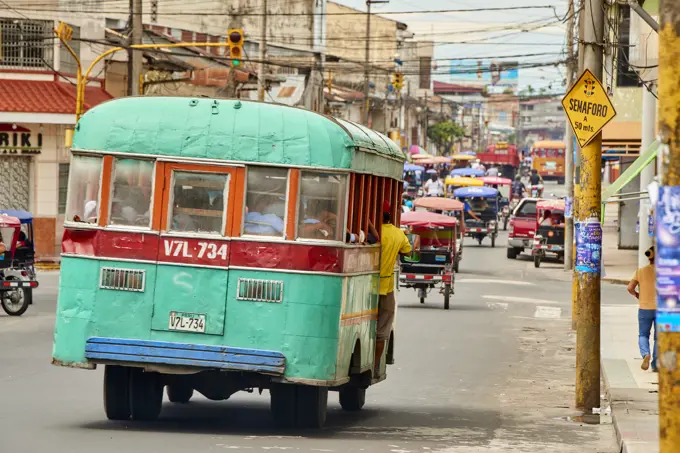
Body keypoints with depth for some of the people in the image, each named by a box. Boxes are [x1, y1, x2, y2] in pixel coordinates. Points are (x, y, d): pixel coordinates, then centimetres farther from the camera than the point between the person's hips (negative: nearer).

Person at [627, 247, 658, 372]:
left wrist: (636, 295, 13)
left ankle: (645, 354, -15)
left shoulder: (640, 271, -2)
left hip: (645, 309, 1)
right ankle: (655, 365, 4)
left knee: (643, 335, 14)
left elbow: (630, 288, -7)